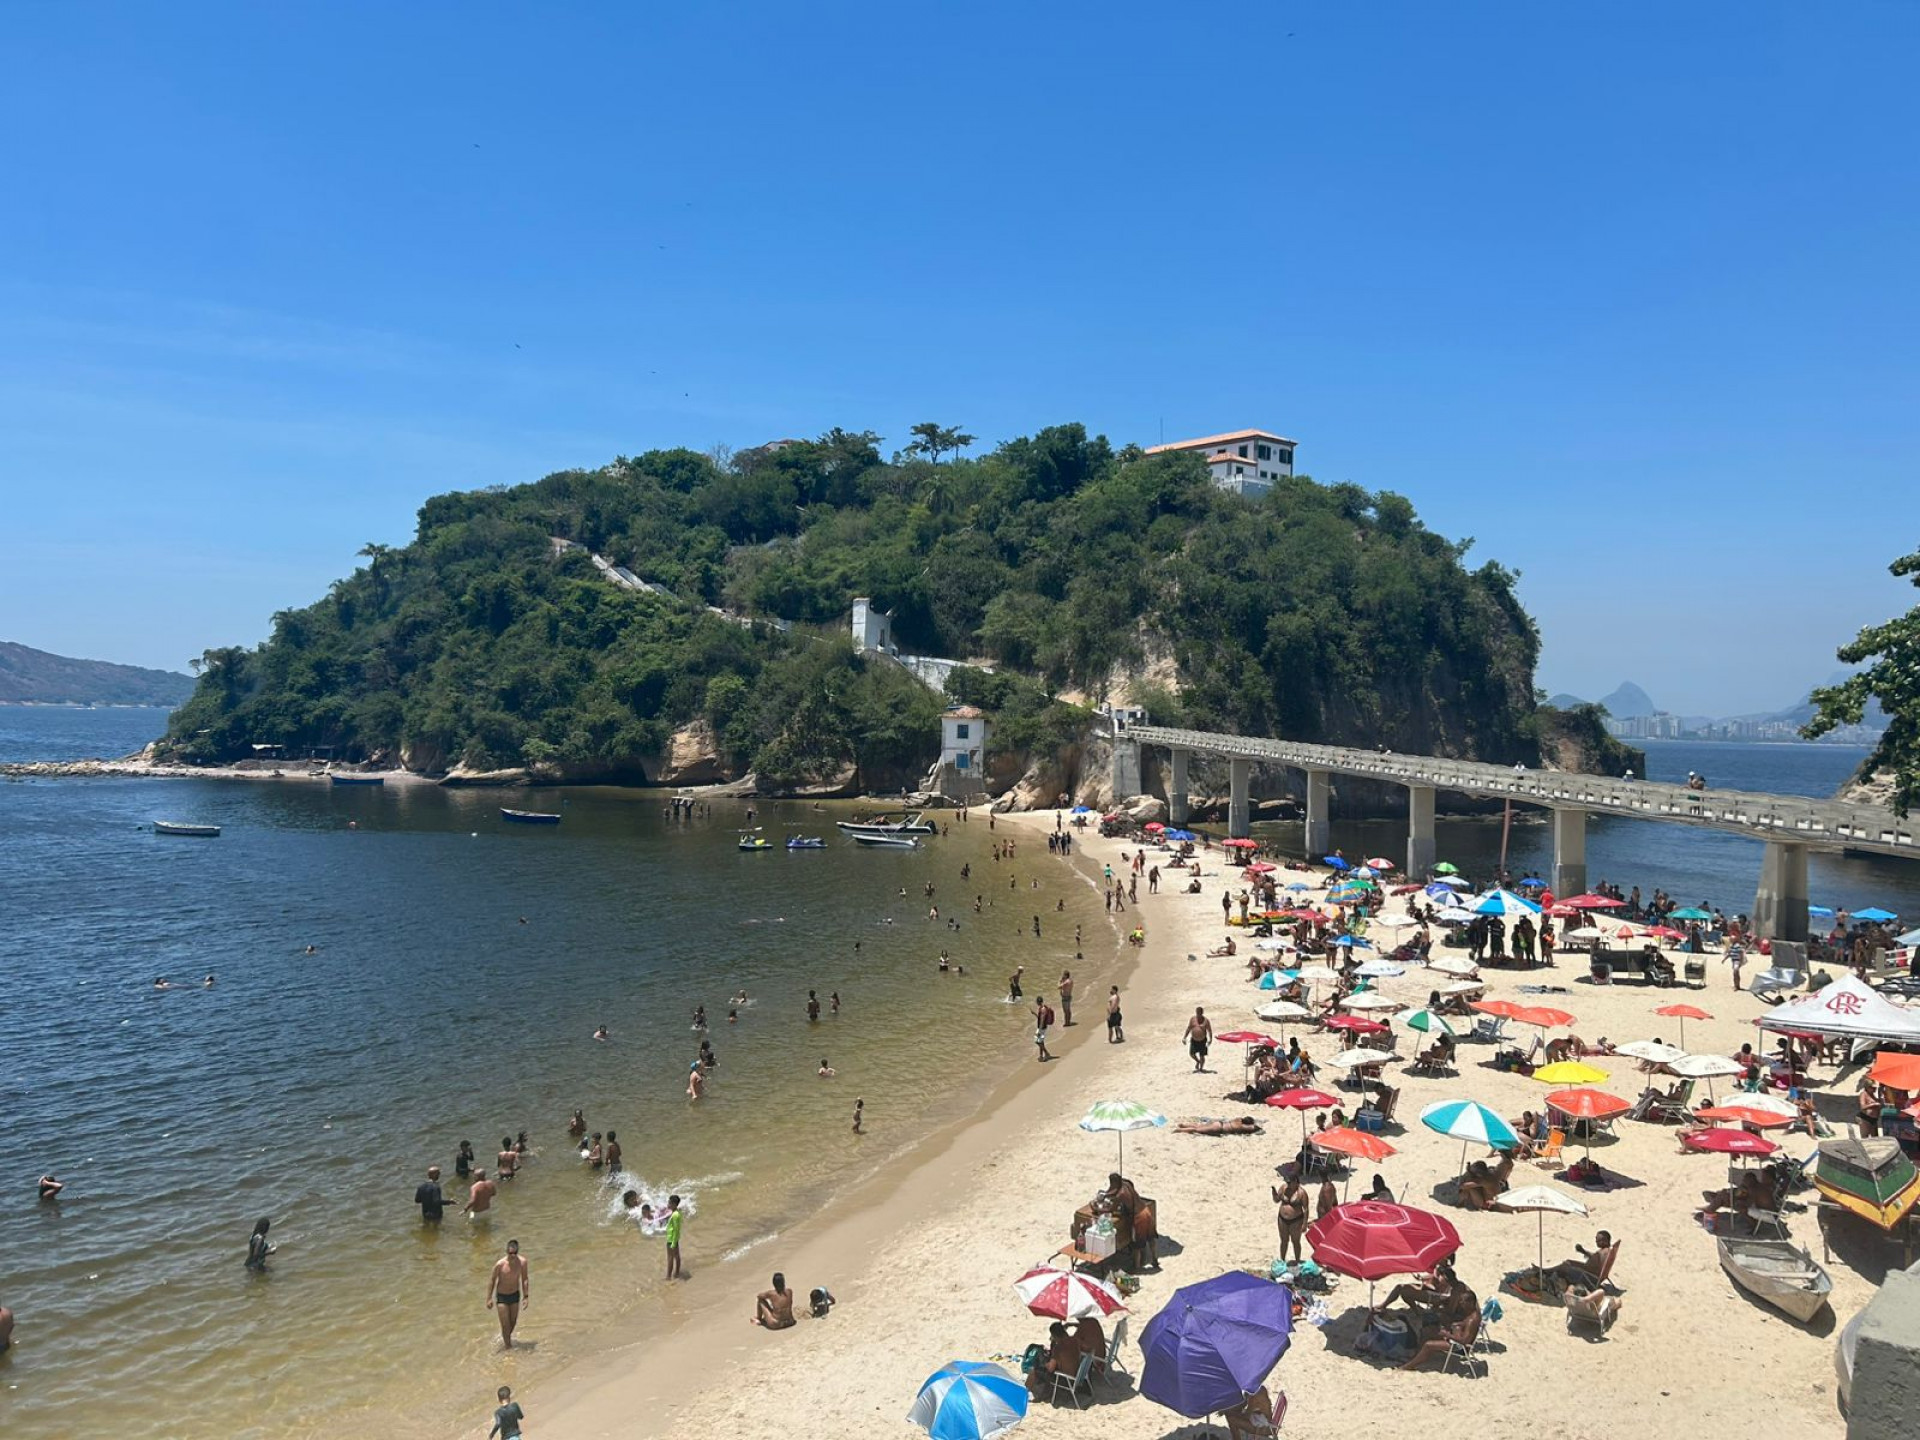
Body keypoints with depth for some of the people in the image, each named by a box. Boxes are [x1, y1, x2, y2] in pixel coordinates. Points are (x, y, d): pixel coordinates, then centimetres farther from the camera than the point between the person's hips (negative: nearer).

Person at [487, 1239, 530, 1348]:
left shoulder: (522, 1262, -16)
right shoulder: (500, 1264, -25)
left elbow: (525, 1279, -3)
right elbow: (492, 1280, -11)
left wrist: (526, 1296, -4)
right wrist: (489, 1298, -8)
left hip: (515, 1295, 4)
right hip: (502, 1297, -3)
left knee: (513, 1322, 19)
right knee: (505, 1325, -4)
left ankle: (506, 1338, 47)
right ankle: (509, 1347, 12)